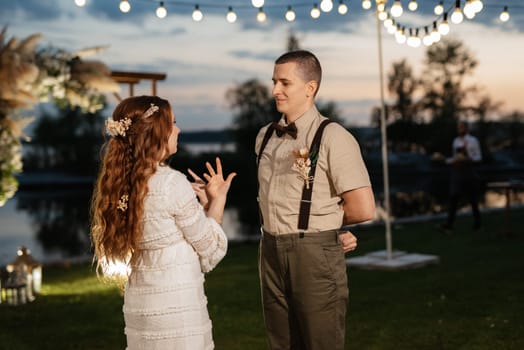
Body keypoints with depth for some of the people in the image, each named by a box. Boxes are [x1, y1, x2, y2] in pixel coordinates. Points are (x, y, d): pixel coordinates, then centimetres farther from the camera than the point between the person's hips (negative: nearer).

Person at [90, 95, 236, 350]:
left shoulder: (120, 184, 4)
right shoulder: (172, 182, -17)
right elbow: (211, 250, -6)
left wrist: (206, 201, 11)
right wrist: (218, 200, 6)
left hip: (138, 304, 7)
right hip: (176, 307, -7)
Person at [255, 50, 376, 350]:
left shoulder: (332, 137, -12)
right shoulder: (265, 136, 9)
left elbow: (363, 209, -15)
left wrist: (321, 220, 0)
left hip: (315, 255, -6)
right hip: (271, 253, 7)